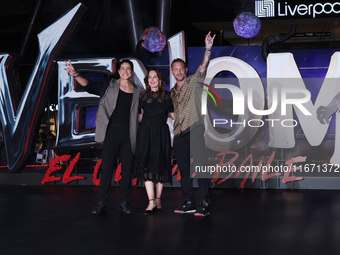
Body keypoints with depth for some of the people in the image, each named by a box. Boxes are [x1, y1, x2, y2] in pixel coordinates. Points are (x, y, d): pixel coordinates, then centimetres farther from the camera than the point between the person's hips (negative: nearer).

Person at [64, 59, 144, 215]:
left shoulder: (138, 92, 10)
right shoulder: (109, 86, 6)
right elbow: (90, 86, -4)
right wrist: (76, 75, -20)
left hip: (128, 135, 1)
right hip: (112, 133, -1)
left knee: (127, 169, 4)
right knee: (107, 167, -2)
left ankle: (124, 203, 14)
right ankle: (101, 203, 5)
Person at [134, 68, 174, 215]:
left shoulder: (166, 96, 8)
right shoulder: (143, 97, 11)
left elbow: (173, 115, 11)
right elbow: (140, 117, 14)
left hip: (161, 133, -1)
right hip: (146, 132, 1)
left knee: (160, 165, 2)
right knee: (146, 164, -9)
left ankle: (158, 199, 10)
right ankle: (151, 201, -11)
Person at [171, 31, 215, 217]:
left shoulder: (194, 82, 2)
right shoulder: (172, 92, 19)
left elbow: (204, 66, -14)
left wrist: (208, 49, -29)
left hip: (194, 130, -6)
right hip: (179, 133, 6)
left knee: (199, 165, -12)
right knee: (184, 169, 7)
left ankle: (204, 202, -12)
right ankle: (189, 202, 14)